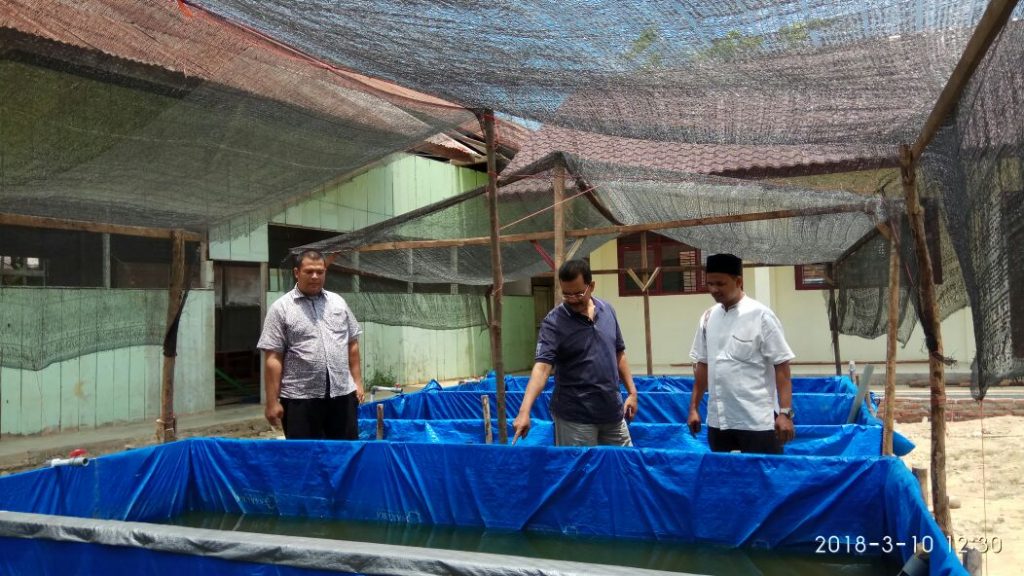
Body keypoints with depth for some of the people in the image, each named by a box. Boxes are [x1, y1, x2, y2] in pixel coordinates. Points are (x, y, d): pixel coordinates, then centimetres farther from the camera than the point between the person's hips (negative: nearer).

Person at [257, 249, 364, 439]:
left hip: (342, 394, 4)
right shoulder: (281, 308, -3)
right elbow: (273, 359, -6)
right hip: (300, 398, -3)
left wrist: (357, 381, 8)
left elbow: (352, 345, 14)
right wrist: (273, 401, -10)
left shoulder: (338, 302, 10)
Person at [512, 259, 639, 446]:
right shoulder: (554, 322, -14)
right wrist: (525, 411, -35)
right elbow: (542, 367, -24)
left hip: (612, 412, 5)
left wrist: (632, 392, 10)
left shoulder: (607, 310, 4)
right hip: (575, 417, -5)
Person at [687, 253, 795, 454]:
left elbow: (781, 366, -9)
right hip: (718, 421, 5)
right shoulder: (708, 317, 7)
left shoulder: (761, 315, -9)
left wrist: (785, 412, -14)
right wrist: (693, 407, 14)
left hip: (757, 421, -5)